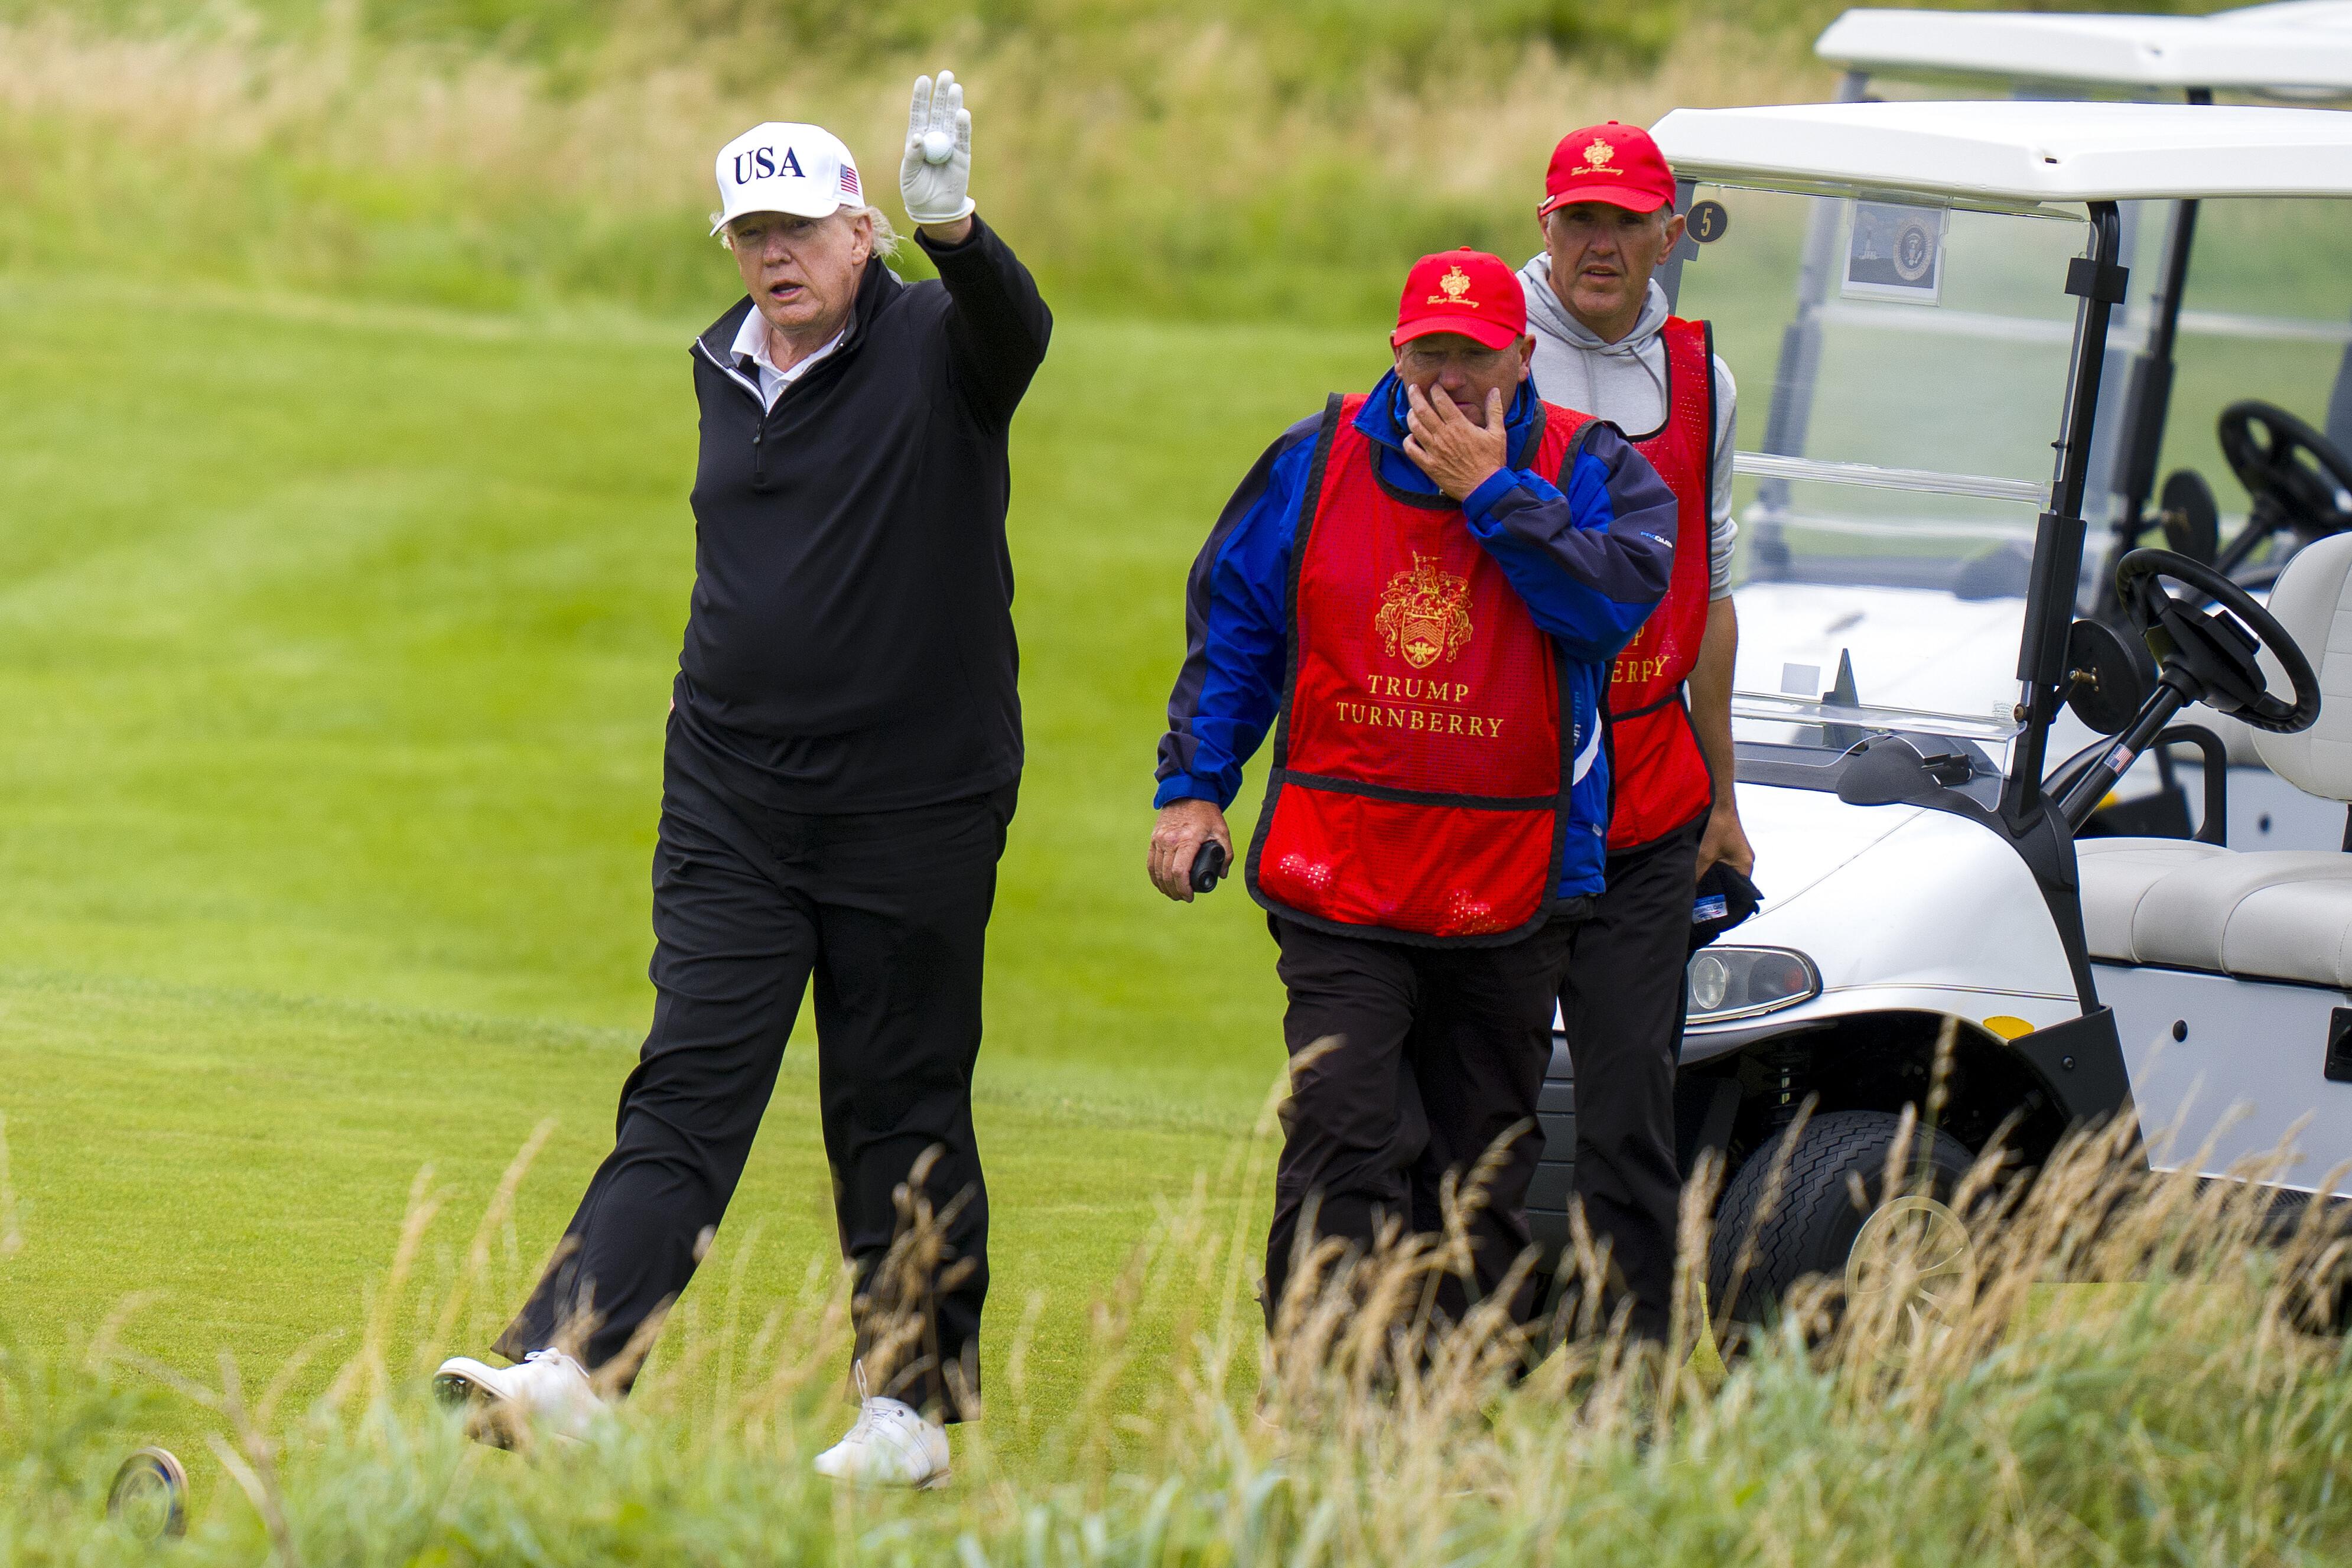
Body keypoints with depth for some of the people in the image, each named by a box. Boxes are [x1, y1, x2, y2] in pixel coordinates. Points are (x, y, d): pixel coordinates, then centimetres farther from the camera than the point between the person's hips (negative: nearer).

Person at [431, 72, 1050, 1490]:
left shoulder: (934, 349, -7)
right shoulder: (722, 368, 10)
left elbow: (1013, 327, -31)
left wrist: (952, 224, -51)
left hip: (913, 812, -4)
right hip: (732, 808, 4)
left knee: (901, 1112, 4)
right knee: (689, 1091, -5)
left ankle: (918, 1408, 15)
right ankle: (562, 1368, -17)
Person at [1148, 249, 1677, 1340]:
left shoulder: (1588, 472, 2)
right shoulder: (1318, 463, 6)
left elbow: (1621, 596, -18)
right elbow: (1229, 629, 12)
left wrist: (1492, 492, -16)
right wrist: (1192, 786, 6)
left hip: (1511, 882, 1)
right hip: (1339, 873, -1)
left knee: (1481, 1163, 10)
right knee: (1344, 1150, -13)